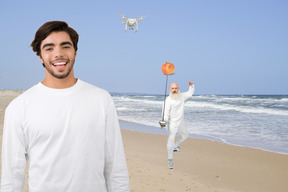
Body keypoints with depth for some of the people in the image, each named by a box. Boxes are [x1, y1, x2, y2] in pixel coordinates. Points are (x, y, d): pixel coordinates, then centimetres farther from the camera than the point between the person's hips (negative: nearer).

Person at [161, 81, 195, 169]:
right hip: (172, 123, -6)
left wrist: (191, 85, 1)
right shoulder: (168, 99, -16)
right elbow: (165, 112, -20)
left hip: (181, 122, 7)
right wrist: (164, 121, -34)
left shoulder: (182, 96, 1)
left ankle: (175, 146, 46)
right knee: (171, 140, -11)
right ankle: (170, 159, 2)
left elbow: (190, 93, 18)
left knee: (185, 135, 25)